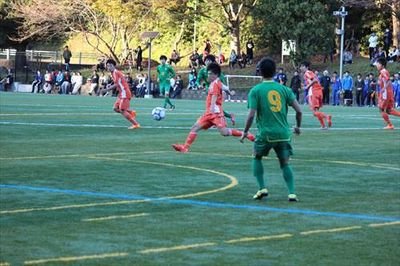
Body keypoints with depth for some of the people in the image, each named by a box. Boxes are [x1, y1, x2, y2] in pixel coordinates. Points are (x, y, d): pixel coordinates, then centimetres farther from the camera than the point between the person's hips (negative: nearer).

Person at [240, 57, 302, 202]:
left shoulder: (255, 90, -5)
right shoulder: (284, 89, 3)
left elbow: (251, 114, -11)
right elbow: (298, 110, 0)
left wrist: (245, 132, 2)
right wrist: (298, 126, 17)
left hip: (265, 133, -2)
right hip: (283, 133, 2)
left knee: (257, 157, 21)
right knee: (285, 163, 12)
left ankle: (262, 188, 10)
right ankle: (292, 192, -2)